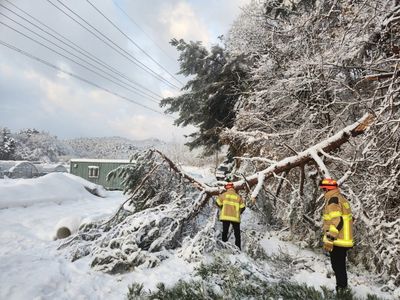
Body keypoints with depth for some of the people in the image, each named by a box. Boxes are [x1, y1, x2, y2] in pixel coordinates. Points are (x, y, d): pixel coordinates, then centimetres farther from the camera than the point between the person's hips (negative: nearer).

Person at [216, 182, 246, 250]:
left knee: (225, 232, 8)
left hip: (226, 216, -1)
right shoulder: (238, 197, 6)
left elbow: (218, 203, 5)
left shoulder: (224, 195, 2)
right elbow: (242, 207, 5)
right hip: (235, 217, 1)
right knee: (237, 234, 11)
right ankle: (238, 248, 9)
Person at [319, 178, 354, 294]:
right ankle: (343, 289, 32)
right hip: (345, 240, 10)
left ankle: (341, 288, 9)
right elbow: (346, 218, 19)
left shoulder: (333, 200, -18)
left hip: (337, 241, -10)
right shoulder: (342, 198, 12)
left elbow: (336, 221, -26)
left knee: (337, 266, 1)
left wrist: (329, 239, -25)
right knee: (341, 266, 21)